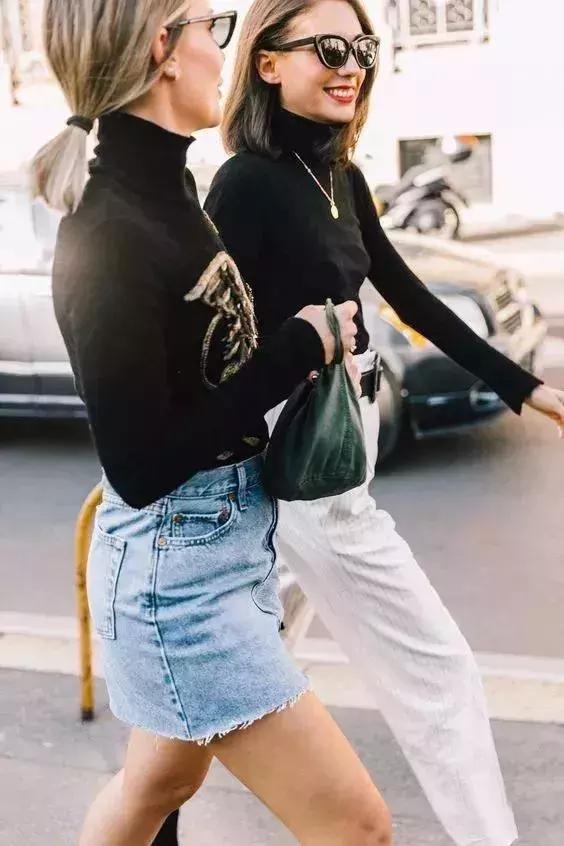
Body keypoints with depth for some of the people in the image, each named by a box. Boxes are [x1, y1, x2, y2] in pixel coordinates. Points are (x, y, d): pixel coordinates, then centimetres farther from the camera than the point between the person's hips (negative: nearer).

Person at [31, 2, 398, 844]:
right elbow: (139, 465, -23)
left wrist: (314, 343, 0)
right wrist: (299, 349, -18)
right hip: (180, 565, -9)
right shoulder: (111, 235, -23)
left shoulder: (163, 186, 4)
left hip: (226, 538, 9)